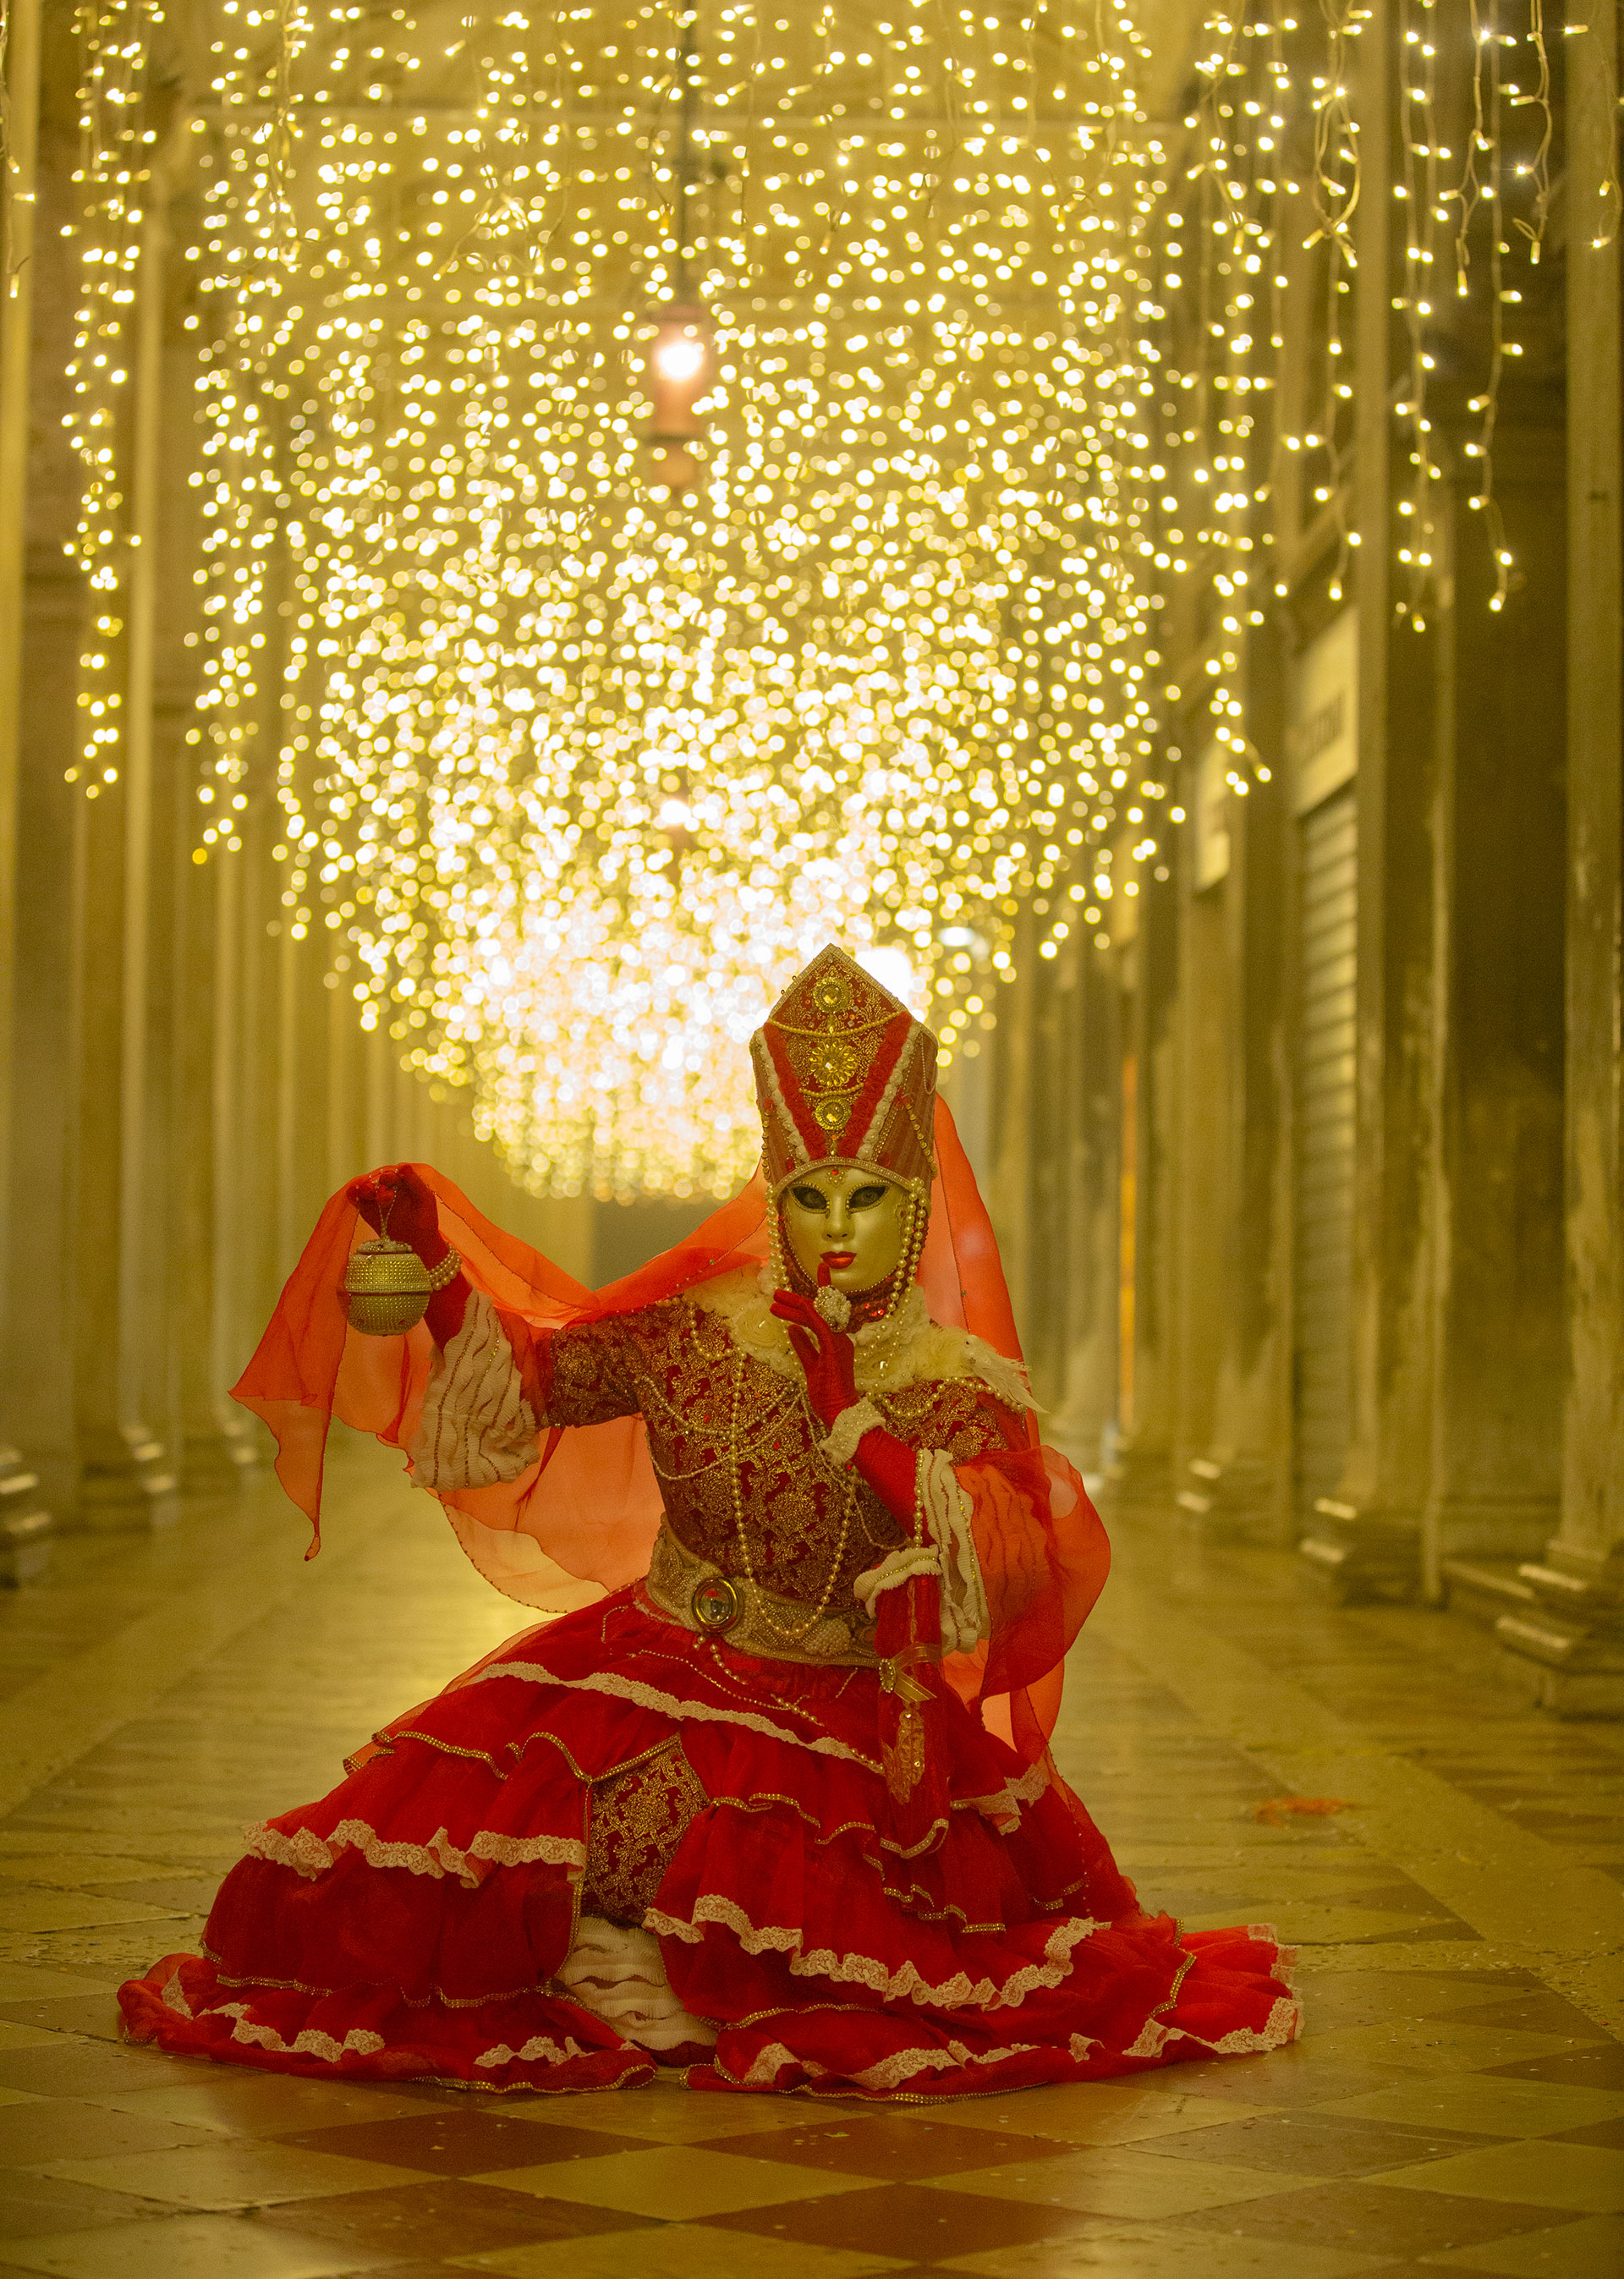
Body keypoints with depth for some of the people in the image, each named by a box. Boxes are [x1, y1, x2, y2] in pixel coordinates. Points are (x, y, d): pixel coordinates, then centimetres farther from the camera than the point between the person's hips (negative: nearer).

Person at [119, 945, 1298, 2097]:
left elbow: (1024, 1572, -16)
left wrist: (854, 1416, -19)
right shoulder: (696, 1336, 2)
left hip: (854, 1726, 0)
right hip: (656, 1688, 1)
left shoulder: (961, 1389, -2)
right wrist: (438, 1266, -10)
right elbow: (521, 1386, 6)